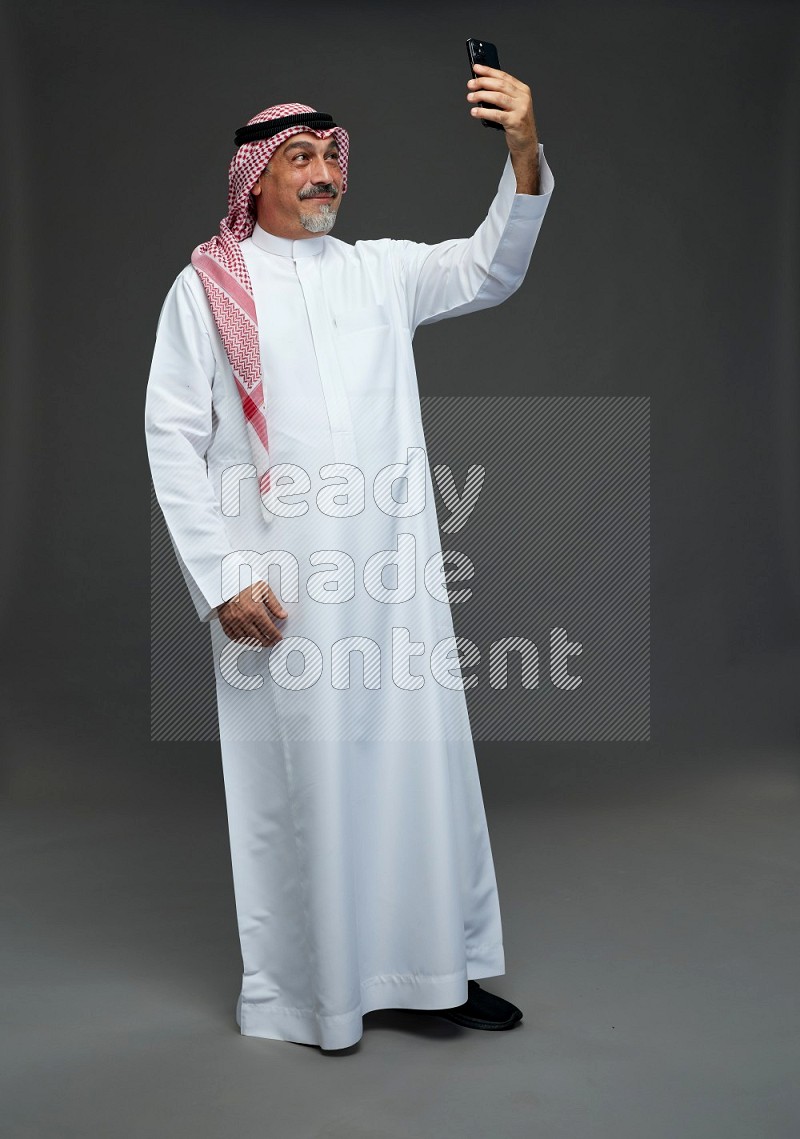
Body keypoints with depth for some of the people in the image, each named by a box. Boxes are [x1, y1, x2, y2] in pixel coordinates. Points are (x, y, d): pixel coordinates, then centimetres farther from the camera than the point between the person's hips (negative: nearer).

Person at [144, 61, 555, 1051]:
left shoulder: (381, 270, 14)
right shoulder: (206, 286, 3)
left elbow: (489, 270, 2)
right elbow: (173, 437, -1)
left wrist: (524, 155, -16)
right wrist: (222, 575, -9)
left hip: (394, 576, 4)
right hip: (277, 586, -3)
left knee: (420, 760, 7)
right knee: (298, 780, 3)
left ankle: (436, 968, 22)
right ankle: (300, 991, 19)